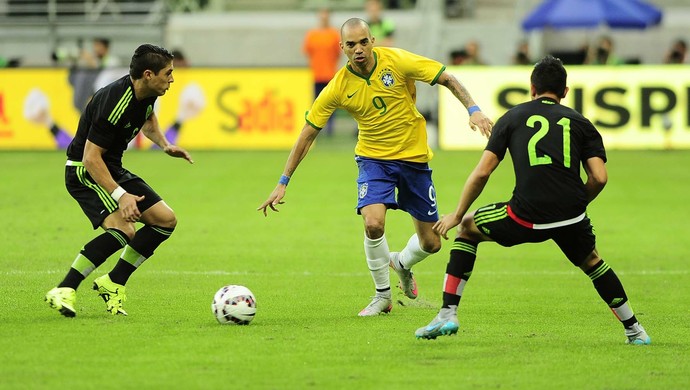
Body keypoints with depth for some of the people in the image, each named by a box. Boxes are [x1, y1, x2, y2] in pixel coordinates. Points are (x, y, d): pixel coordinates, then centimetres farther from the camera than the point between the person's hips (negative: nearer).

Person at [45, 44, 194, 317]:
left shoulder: (146, 93, -1)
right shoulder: (116, 103, -29)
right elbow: (91, 158, -29)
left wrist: (164, 145, 8)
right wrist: (120, 195, -35)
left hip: (113, 169, 10)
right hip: (85, 171, -10)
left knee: (165, 220, 4)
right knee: (124, 230, -30)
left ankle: (113, 283, 10)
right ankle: (64, 292, -26)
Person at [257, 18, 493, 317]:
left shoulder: (397, 61, -15)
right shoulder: (338, 88, -13)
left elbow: (447, 79, -7)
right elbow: (307, 135, -6)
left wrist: (473, 109, -21)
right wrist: (283, 183, -7)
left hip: (413, 157, 1)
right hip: (373, 158, -1)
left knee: (430, 243, 3)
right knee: (373, 223, -27)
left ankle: (402, 263, 41)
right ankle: (382, 295, -3)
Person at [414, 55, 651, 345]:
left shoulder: (512, 117, 12)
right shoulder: (580, 122, 14)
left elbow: (482, 172, 5)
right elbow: (599, 177, 2)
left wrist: (457, 215, 15)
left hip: (527, 218, -2)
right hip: (572, 218, 2)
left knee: (468, 227, 23)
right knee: (591, 262, 33)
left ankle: (447, 315, 14)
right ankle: (634, 330, 36)